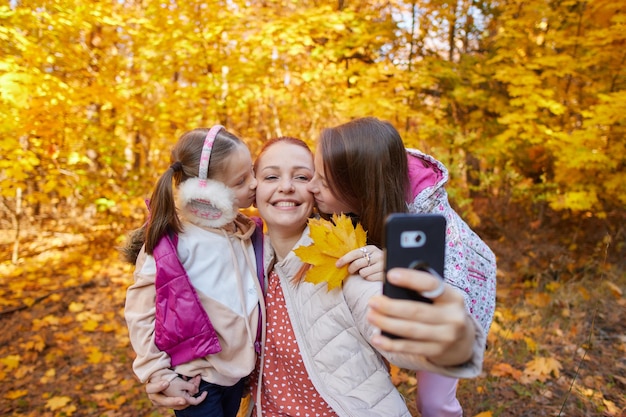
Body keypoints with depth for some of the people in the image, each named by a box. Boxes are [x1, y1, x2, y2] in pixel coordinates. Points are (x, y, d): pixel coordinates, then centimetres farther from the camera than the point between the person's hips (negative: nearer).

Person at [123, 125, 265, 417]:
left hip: (238, 370, 5)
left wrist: (254, 349, 9)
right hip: (197, 379, -5)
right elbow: (140, 309, -13)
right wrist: (159, 374, -11)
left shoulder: (244, 232, -4)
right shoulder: (172, 240, -20)